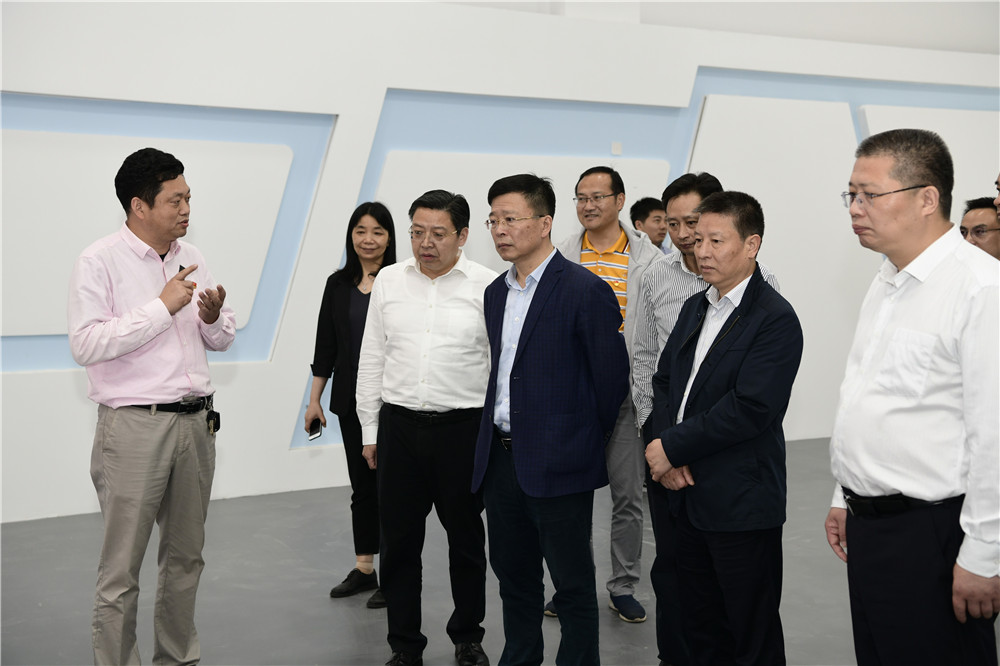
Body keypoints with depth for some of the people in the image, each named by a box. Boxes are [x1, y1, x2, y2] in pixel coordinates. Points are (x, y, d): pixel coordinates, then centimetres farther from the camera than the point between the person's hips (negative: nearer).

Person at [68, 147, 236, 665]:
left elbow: (221, 340, 18)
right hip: (135, 427, -6)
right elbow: (86, 345, -19)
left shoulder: (191, 258, 11)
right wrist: (162, 307, -18)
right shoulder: (99, 262, -8)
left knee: (186, 557, 16)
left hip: (195, 422, 7)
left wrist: (213, 316, -6)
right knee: (121, 569, -2)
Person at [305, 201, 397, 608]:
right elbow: (325, 346, 9)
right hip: (350, 399, 5)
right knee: (361, 483, 13)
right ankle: (363, 569, 24)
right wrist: (315, 400, 8)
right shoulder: (339, 284, 6)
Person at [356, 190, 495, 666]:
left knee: (466, 538, 11)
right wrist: (370, 431, 8)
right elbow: (372, 360, 10)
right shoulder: (389, 280, 5)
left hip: (463, 426, -2)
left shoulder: (486, 286, -4)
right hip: (398, 425, 3)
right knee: (399, 541, 8)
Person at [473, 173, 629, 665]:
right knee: (513, 575, 17)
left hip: (558, 464, -7)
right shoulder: (497, 292, 12)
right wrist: (497, 434, 15)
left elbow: (612, 375, -9)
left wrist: (590, 438, 1)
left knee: (572, 583, 4)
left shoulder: (585, 290, -13)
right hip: (501, 457, 7)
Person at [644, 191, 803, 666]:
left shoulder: (775, 319, -12)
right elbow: (663, 382, 13)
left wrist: (673, 448, -15)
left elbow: (750, 408, -20)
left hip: (740, 504, -7)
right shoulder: (694, 309, 14)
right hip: (680, 496, 7)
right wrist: (662, 454, -4)